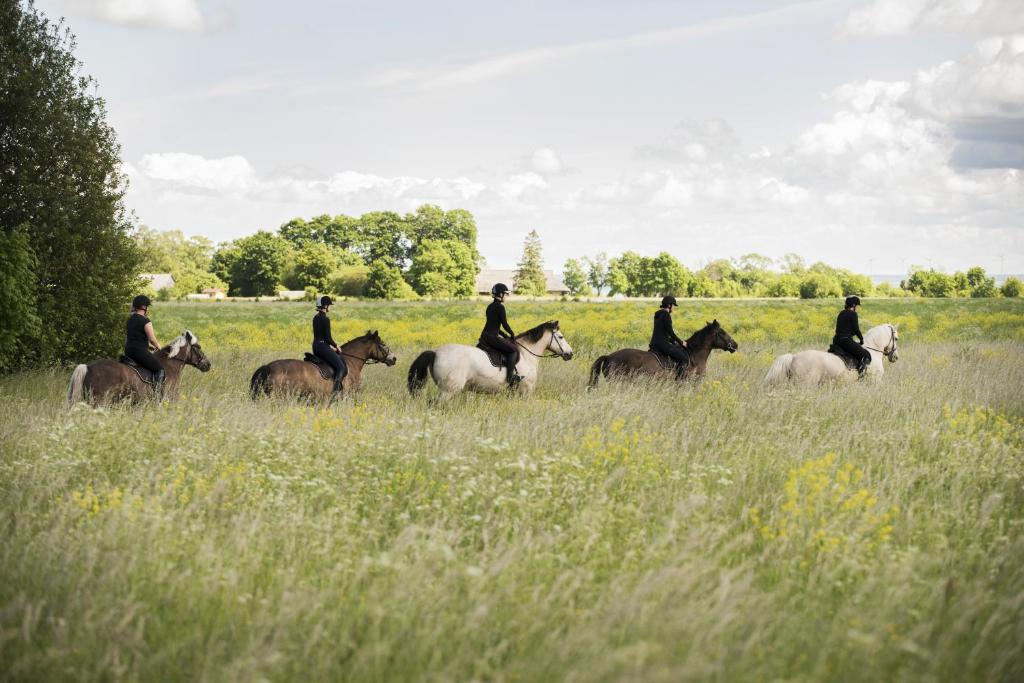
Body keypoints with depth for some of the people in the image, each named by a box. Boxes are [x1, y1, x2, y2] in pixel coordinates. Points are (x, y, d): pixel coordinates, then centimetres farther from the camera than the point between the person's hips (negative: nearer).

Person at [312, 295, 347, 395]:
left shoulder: (316, 318, 11)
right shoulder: (326, 319, -17)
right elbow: (328, 337, -18)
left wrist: (330, 346, 20)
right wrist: (336, 346, -1)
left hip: (315, 346, 10)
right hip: (323, 347, -10)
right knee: (341, 368, -5)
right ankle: (336, 390, -16)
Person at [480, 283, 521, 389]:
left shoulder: (490, 306, 16)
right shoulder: (500, 307, -12)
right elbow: (505, 324, -12)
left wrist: (506, 336, 19)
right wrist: (512, 335, 4)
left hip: (484, 336, 10)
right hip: (492, 337, -10)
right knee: (514, 350, -5)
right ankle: (510, 377, -12)